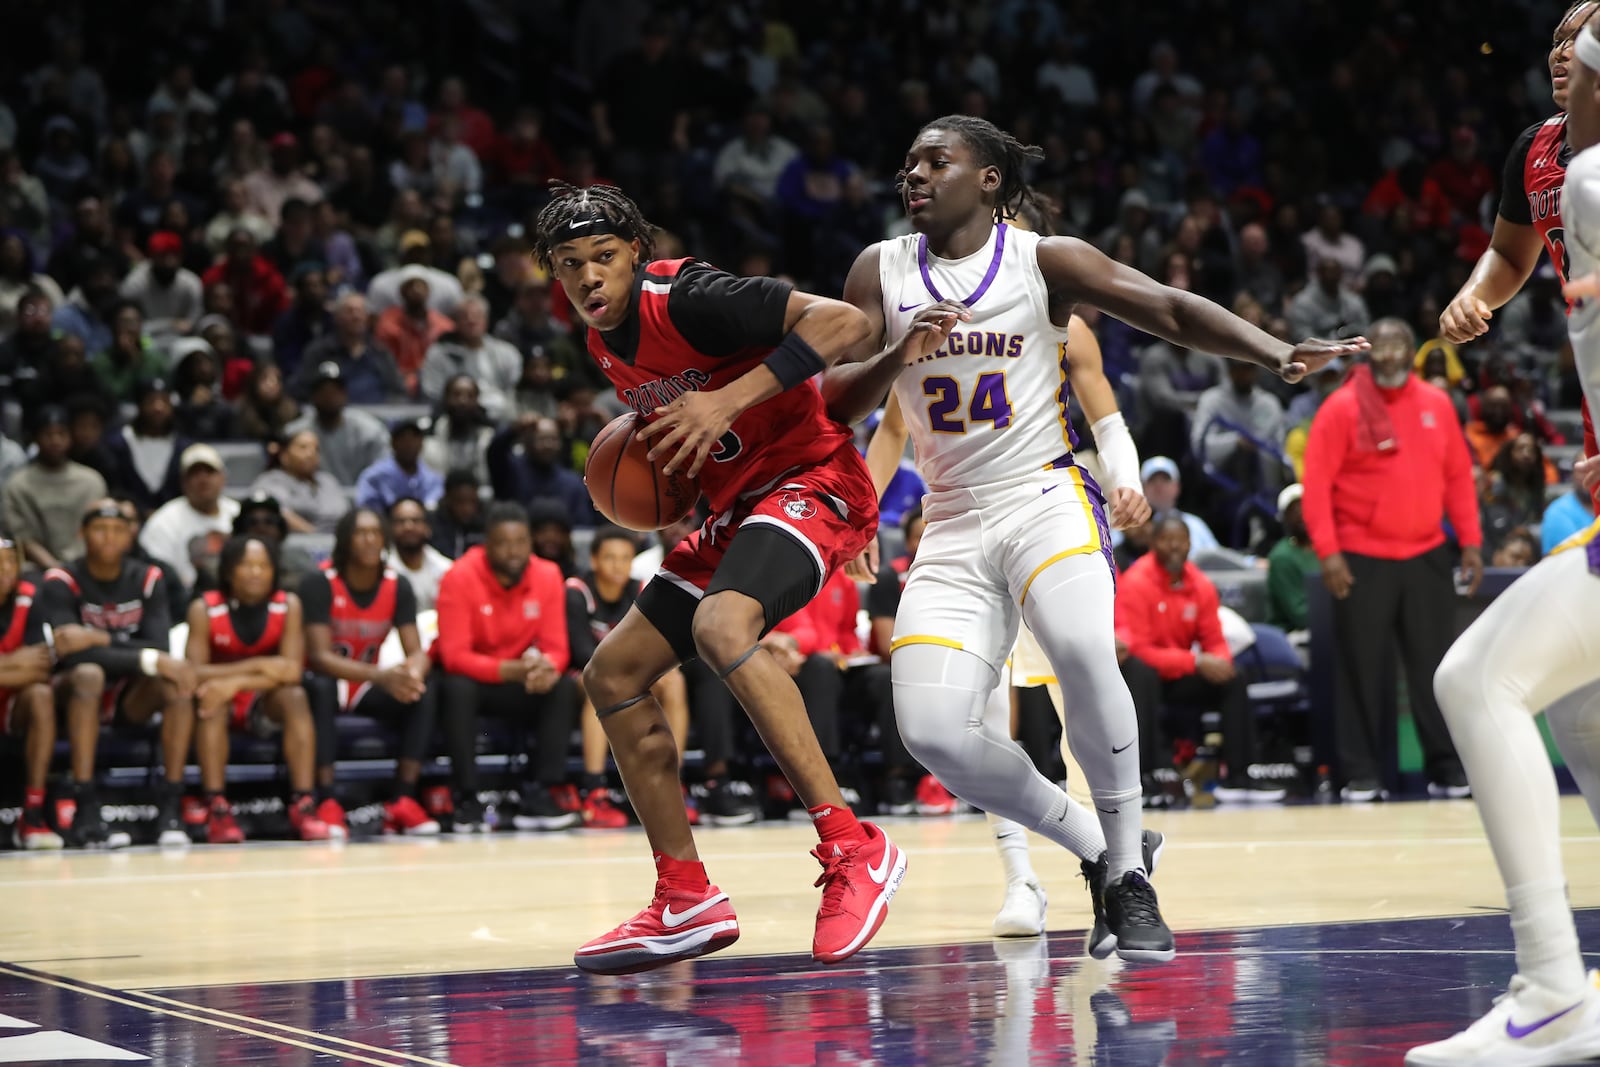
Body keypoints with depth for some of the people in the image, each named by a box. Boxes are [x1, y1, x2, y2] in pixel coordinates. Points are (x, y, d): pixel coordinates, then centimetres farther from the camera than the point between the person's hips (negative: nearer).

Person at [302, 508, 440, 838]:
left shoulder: (397, 586, -4)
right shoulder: (319, 584, -17)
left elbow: (417, 652, -10)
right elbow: (319, 656, -26)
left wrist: (413, 674, -37)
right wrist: (382, 676, -41)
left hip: (369, 688, 4)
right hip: (328, 684, -4)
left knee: (427, 685, -22)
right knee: (321, 687, -38)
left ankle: (403, 800, -24)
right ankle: (327, 803, -39)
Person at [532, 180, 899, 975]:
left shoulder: (686, 298, -19)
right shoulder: (604, 341, 8)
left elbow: (844, 322, -26)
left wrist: (728, 402, -29)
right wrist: (645, 448, 6)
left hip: (811, 479, -10)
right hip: (738, 507, 10)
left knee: (720, 626, -36)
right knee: (613, 674, 6)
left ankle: (853, 849, -33)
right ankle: (686, 902, 11)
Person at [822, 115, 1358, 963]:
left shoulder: (1045, 261, -1)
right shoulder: (881, 272, 7)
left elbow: (1171, 310, -7)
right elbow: (837, 404, 2)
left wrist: (1278, 356, -22)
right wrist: (898, 355, -19)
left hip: (1046, 496, -3)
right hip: (954, 524, 3)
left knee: (1082, 650, -34)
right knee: (934, 731, -16)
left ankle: (1130, 874, -17)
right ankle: (1097, 853, 6)